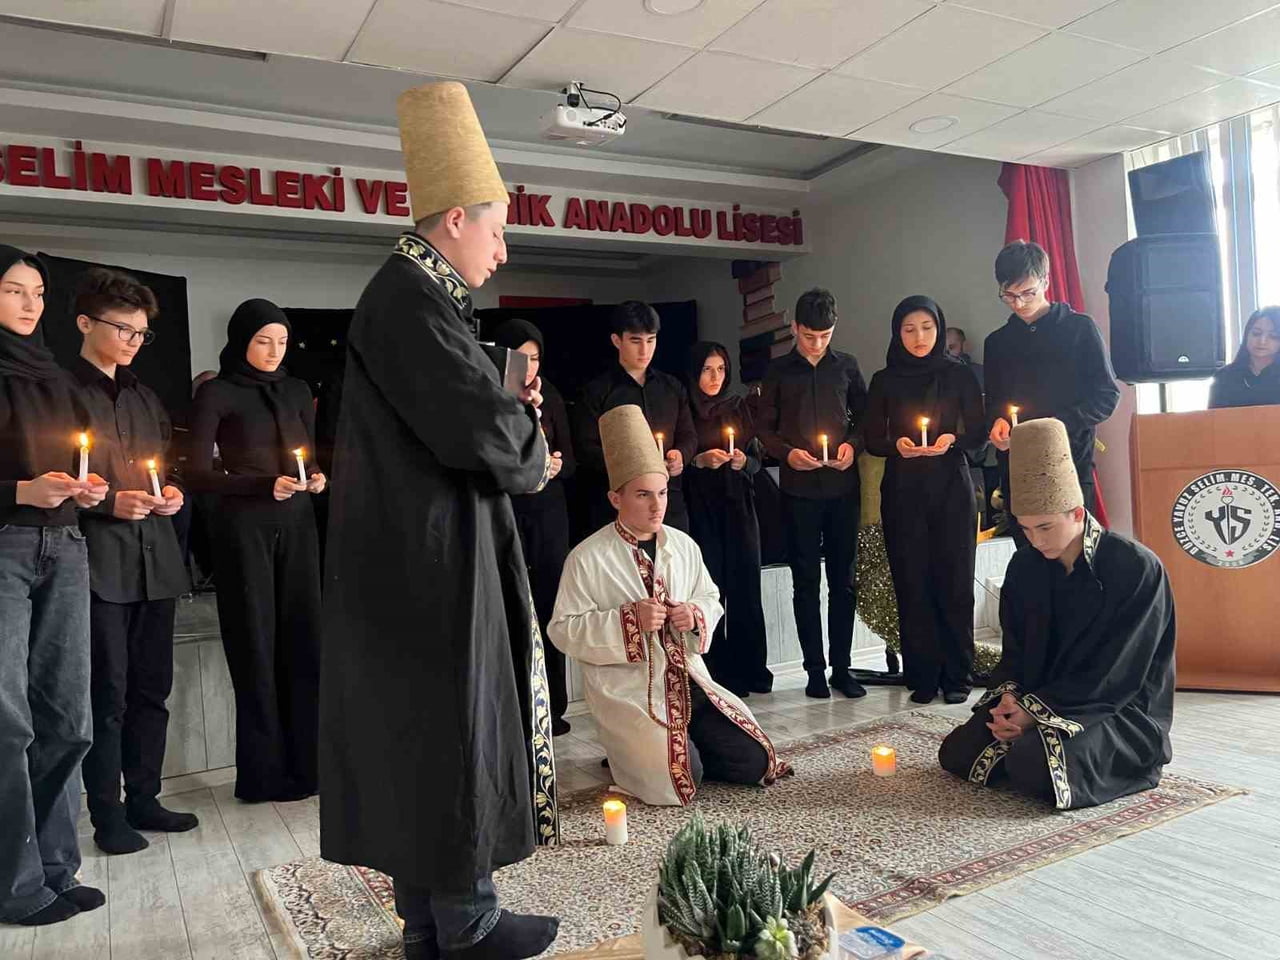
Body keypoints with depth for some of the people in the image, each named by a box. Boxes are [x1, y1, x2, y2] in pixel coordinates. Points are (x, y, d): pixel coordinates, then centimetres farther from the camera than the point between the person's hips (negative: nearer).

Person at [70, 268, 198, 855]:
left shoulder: (144, 398, 19)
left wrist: (170, 493, 6)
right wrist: (108, 502, -16)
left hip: (155, 560, 6)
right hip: (99, 561, -6)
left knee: (151, 690, 11)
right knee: (108, 694, -2)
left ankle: (143, 799, 22)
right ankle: (107, 815, 11)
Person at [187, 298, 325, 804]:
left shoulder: (297, 391, 11)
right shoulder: (217, 394, -2)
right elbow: (198, 474, -6)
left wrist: (315, 477, -5)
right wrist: (265, 486, -18)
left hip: (297, 525, 4)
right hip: (244, 528, -4)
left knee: (302, 640, 2)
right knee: (256, 646, 1)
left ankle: (304, 763, 13)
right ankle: (263, 773, 12)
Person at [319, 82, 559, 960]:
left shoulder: (413, 294, 16)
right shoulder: (412, 300, -16)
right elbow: (481, 429, -23)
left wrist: (513, 420, 3)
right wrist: (533, 455, -3)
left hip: (418, 557, 10)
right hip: (434, 560, -10)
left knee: (419, 730, 14)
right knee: (455, 725, 1)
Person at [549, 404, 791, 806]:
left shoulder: (683, 545, 4)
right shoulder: (587, 558, -12)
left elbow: (712, 599, 14)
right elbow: (564, 629, -11)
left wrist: (696, 615, -11)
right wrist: (628, 620, -23)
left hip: (688, 678, 5)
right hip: (628, 690, -5)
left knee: (754, 761, -1)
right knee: (679, 778, -21)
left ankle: (675, 745, 23)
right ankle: (632, 753, 13)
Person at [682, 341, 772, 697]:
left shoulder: (738, 408, 13)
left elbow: (757, 459, 14)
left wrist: (743, 462, -7)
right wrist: (700, 461, -16)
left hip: (738, 507, 3)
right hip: (701, 510, -3)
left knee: (745, 585, 0)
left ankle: (749, 670, 9)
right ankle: (716, 674, 3)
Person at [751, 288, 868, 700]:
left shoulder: (846, 367, 9)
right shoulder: (779, 371, 5)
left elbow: (863, 416, 13)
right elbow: (763, 426, 6)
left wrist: (852, 444, -7)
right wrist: (787, 452, -11)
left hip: (842, 485, 1)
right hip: (799, 489, -1)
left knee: (843, 579, 6)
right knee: (806, 581, 3)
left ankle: (841, 667, 15)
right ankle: (815, 670, 12)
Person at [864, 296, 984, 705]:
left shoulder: (959, 375, 6)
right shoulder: (884, 381, 8)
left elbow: (979, 433, 4)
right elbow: (872, 439, 6)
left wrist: (952, 440, -17)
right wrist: (896, 446, -14)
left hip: (951, 490, -1)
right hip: (902, 492, 1)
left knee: (954, 581, -2)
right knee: (911, 583, -1)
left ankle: (956, 677, 8)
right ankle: (922, 677, 7)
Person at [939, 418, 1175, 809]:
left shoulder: (1138, 569, -16)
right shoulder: (1025, 565, 2)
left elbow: (1114, 673, -18)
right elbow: (1015, 648, 8)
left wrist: (1035, 711, -20)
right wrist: (1010, 696, -13)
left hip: (1122, 710, -6)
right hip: (1036, 700, 6)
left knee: (1034, 768, -31)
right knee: (956, 752, -11)